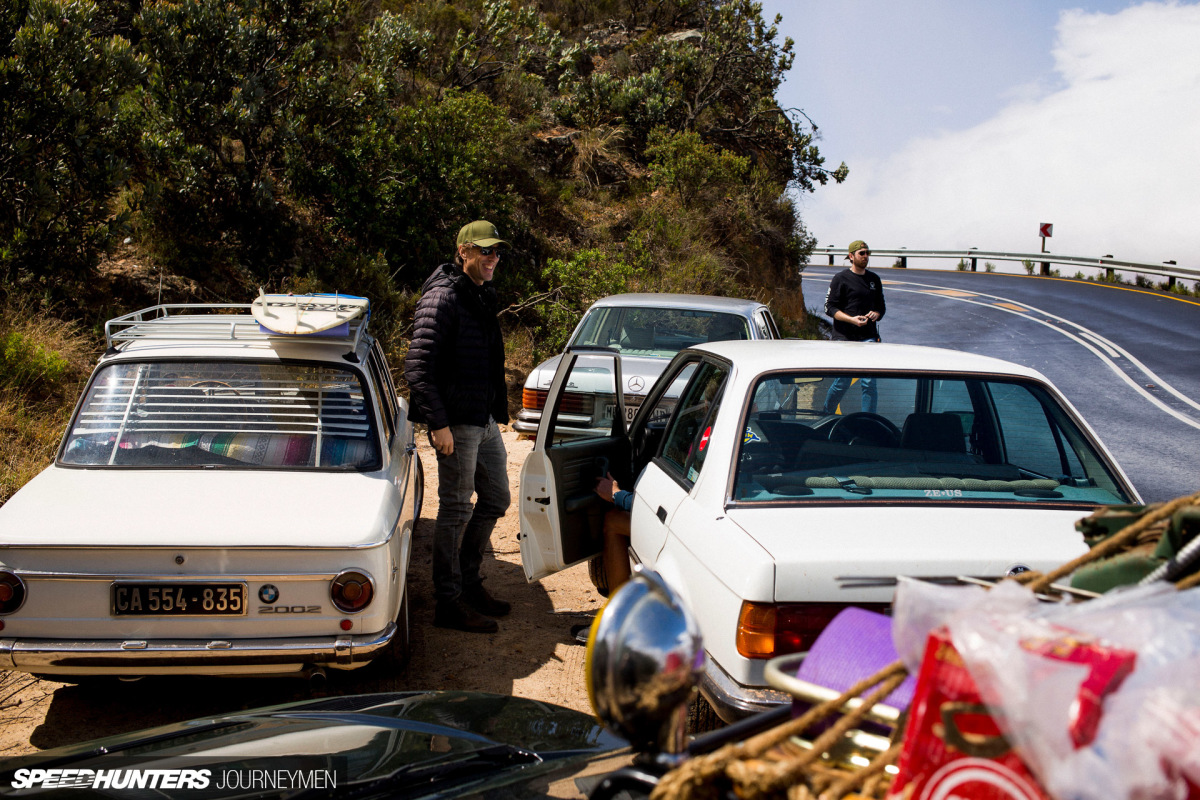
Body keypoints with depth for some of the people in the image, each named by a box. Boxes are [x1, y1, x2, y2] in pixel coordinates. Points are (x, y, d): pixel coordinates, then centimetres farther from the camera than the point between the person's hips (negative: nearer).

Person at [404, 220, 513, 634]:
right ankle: (449, 603, 9)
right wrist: (438, 424, -23)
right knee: (456, 510, -2)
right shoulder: (442, 297, -14)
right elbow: (417, 367, -20)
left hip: (486, 421, 9)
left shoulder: (483, 296, 15)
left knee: (495, 499, 16)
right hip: (456, 424, -9)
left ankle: (469, 582, 30)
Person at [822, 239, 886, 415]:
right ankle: (826, 415, 23)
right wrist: (851, 319, -18)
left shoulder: (874, 279, 16)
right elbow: (830, 308, -5)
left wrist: (877, 314, -1)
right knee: (842, 382, 1)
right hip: (845, 337, -4)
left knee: (869, 383, -4)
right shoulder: (841, 279, 0)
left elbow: (881, 306, 23)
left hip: (868, 338, 4)